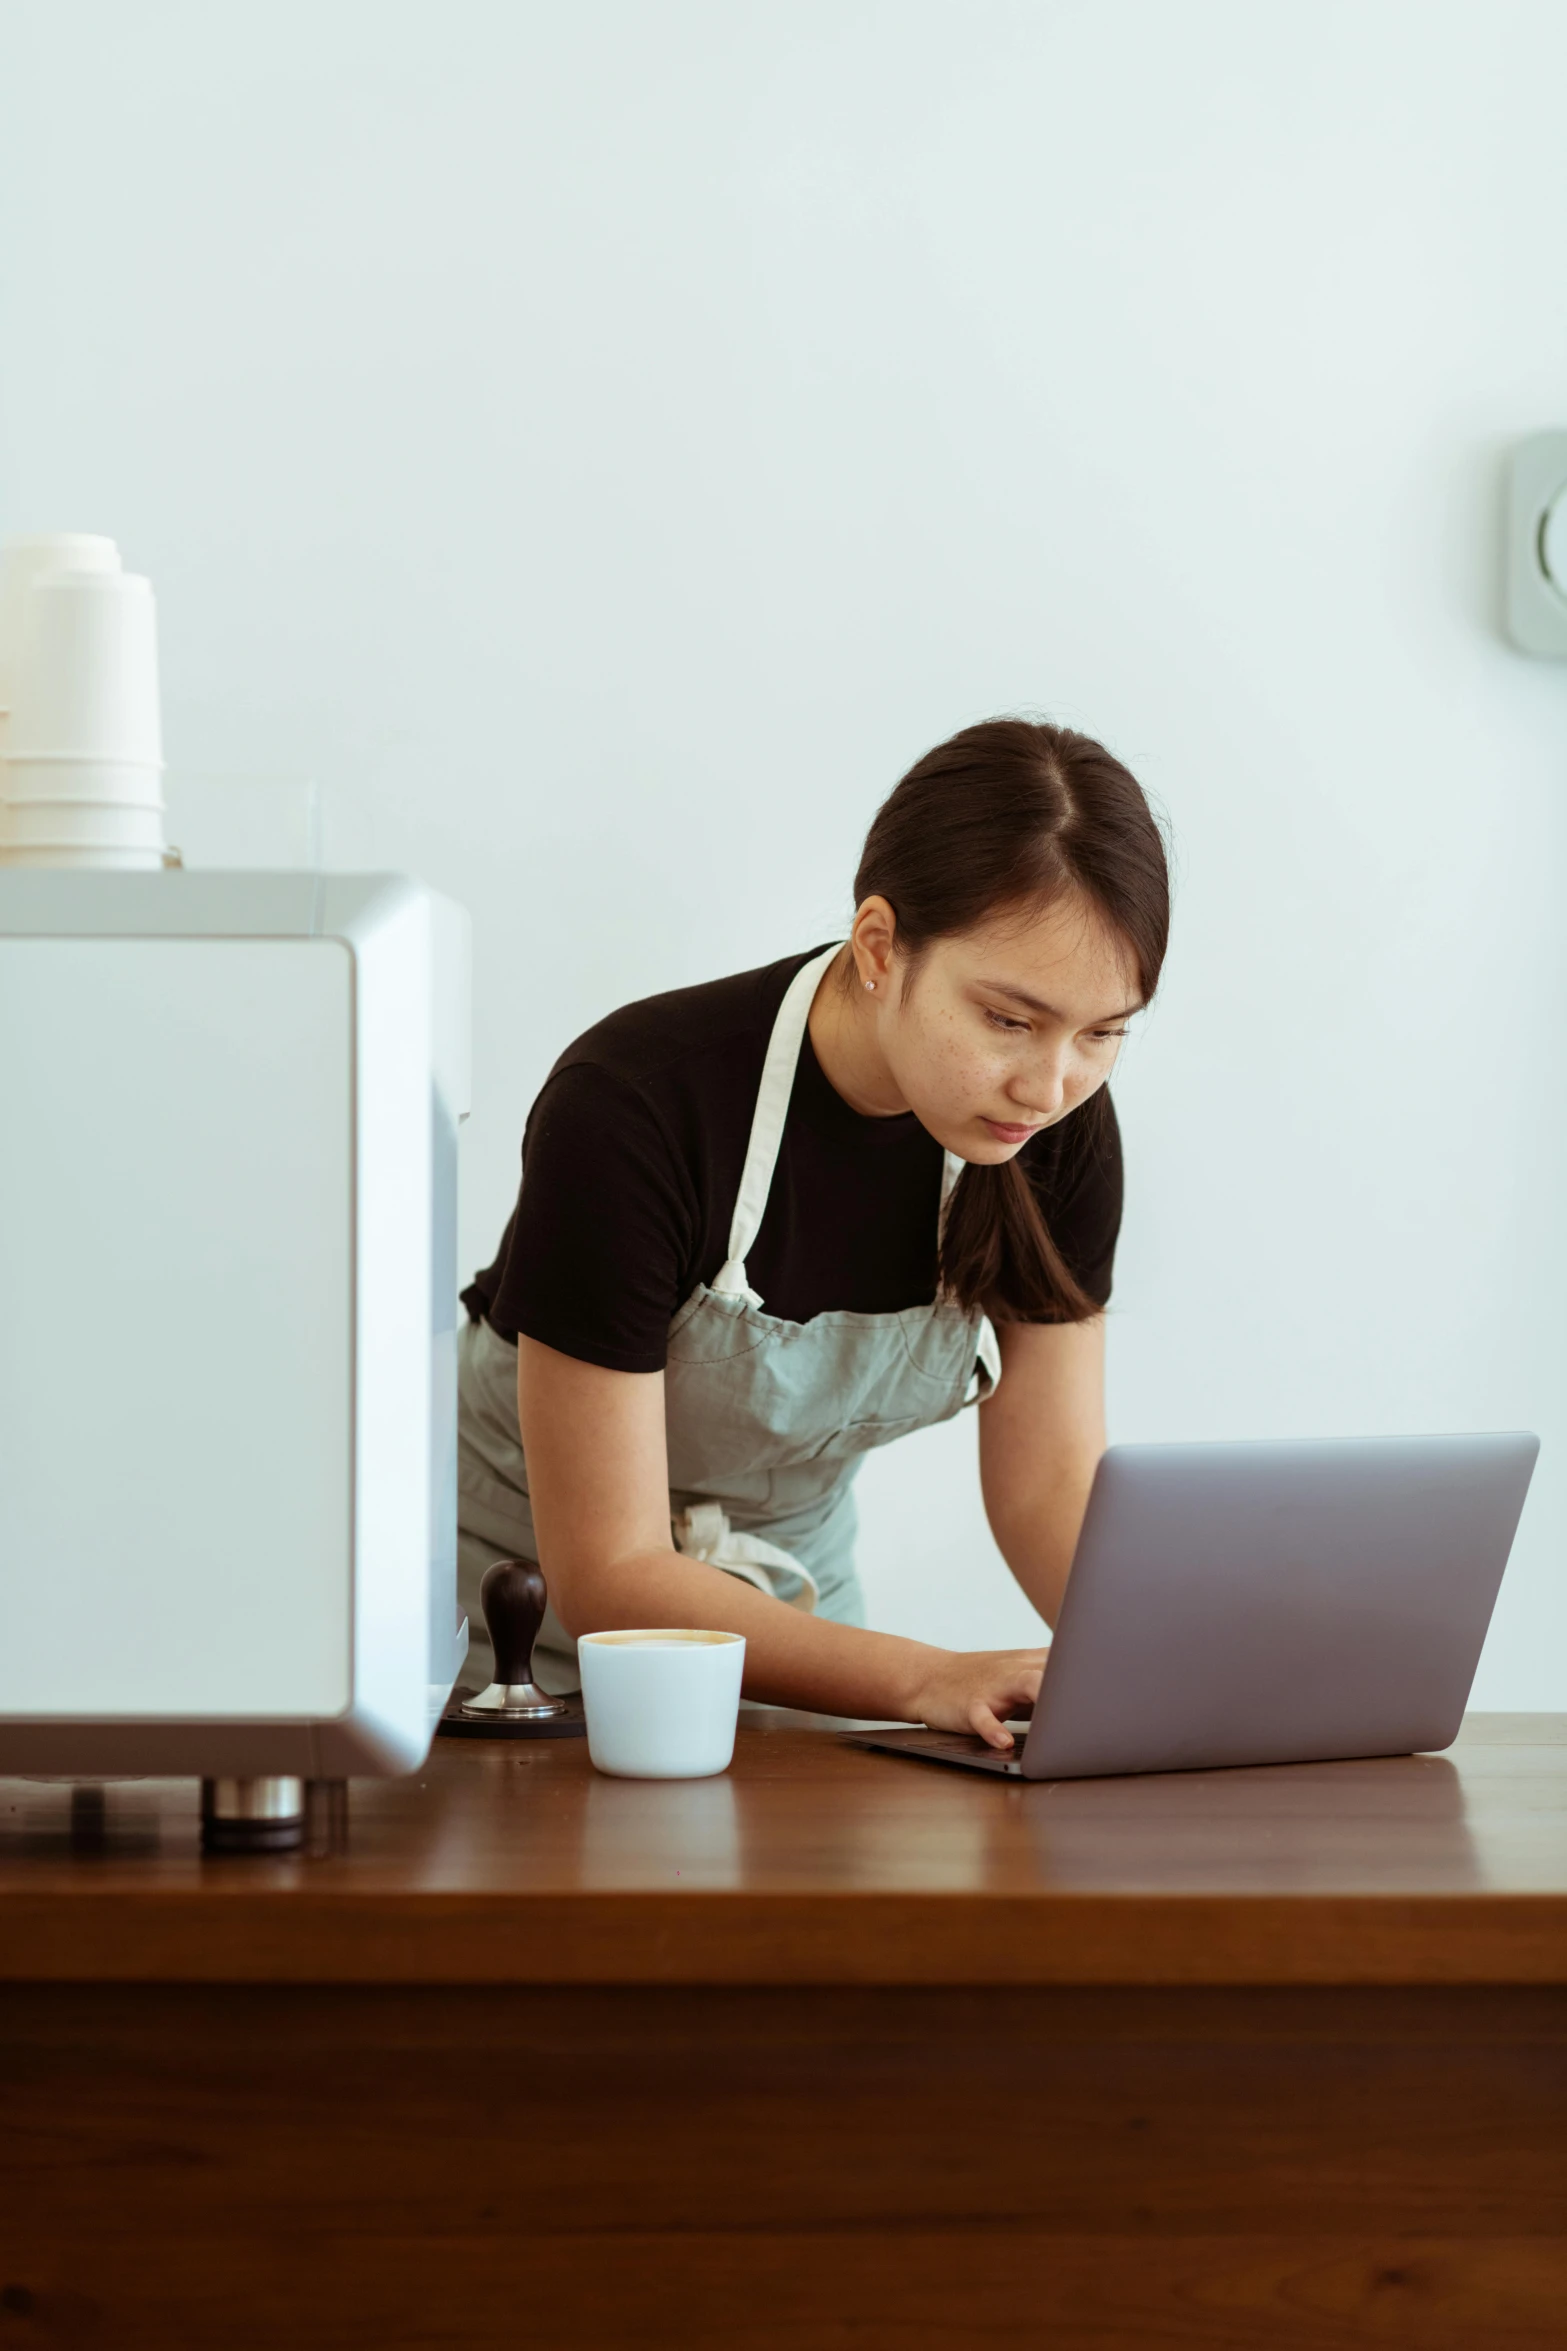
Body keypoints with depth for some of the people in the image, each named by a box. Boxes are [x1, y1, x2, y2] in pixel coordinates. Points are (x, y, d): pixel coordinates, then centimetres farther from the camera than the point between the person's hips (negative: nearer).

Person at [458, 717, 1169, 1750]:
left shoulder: (1061, 1131, -14)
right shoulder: (632, 1113, -29)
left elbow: (1051, 1479, -3)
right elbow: (610, 1576, -26)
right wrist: (927, 1680, -37)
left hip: (795, 1581, 3)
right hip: (530, 1589, -3)